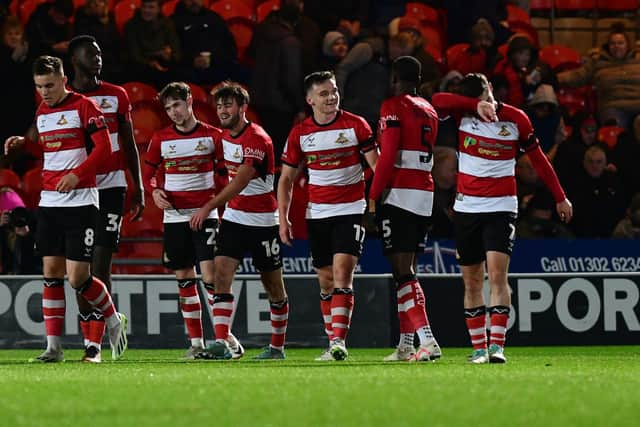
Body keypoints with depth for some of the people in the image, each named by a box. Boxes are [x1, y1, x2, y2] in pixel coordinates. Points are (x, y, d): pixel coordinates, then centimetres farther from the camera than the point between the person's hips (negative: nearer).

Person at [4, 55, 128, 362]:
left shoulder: (83, 106, -7)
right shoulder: (41, 112, 14)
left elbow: (104, 147, -11)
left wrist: (77, 174, -21)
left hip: (80, 200, -6)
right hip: (49, 200, 6)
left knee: (77, 277, -9)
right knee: (51, 273, 2)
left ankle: (114, 322, 16)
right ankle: (53, 346, 4)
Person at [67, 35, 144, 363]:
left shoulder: (117, 96, 9)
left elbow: (129, 145, 13)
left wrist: (138, 189, 10)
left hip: (110, 187, 0)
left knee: (101, 264, -9)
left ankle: (95, 344, -12)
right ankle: (87, 337, 11)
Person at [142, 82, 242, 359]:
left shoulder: (212, 135, 1)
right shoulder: (160, 139, 6)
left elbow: (224, 171, 7)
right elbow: (147, 172, 12)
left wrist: (218, 198, -9)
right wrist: (154, 192, -7)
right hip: (173, 215, 3)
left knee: (210, 273, -14)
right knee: (184, 279, 4)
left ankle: (225, 335, -7)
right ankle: (196, 342, 9)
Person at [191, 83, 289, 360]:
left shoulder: (257, 139, -17)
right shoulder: (223, 136, 7)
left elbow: (240, 182, -27)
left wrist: (209, 207, -33)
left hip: (262, 220, -6)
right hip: (233, 217, 6)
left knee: (273, 286, 7)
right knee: (222, 274, -13)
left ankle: (277, 346, 23)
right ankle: (221, 343, -21)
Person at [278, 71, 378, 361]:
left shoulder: (356, 125, -4)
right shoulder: (299, 134, 3)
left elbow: (377, 166, -3)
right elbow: (286, 179, 9)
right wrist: (283, 218, 1)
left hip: (351, 210, -3)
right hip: (317, 214, 3)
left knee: (342, 272, -17)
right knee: (326, 280, 6)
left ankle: (339, 339, -23)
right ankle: (333, 345, 14)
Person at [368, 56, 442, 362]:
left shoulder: (393, 107, -7)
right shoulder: (428, 111, 17)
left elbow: (388, 156, -14)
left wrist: (373, 196, -10)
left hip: (399, 194, -8)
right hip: (425, 192, 8)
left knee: (403, 271, -11)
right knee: (405, 270, 15)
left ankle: (427, 339, -22)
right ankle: (405, 345, 17)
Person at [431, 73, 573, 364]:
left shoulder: (516, 119, -2)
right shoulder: (463, 114, -2)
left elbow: (538, 159, 9)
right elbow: (438, 101, -23)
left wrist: (560, 197, 14)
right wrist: (478, 105, -33)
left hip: (501, 208, -2)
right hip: (467, 207, 2)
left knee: (497, 272, -17)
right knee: (471, 281, 5)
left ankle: (497, 345, -22)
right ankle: (478, 347, 12)